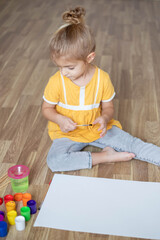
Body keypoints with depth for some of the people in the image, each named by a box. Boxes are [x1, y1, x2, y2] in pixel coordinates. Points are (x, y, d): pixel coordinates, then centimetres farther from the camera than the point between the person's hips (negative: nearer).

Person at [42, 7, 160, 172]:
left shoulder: (102, 78, -12)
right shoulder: (56, 82, -14)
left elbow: (108, 107, 0)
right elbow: (47, 108, -1)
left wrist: (104, 118, -24)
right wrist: (59, 119, -23)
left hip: (96, 129, 1)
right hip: (67, 133, 0)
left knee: (132, 143, -12)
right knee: (54, 160, -28)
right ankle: (105, 156, -21)